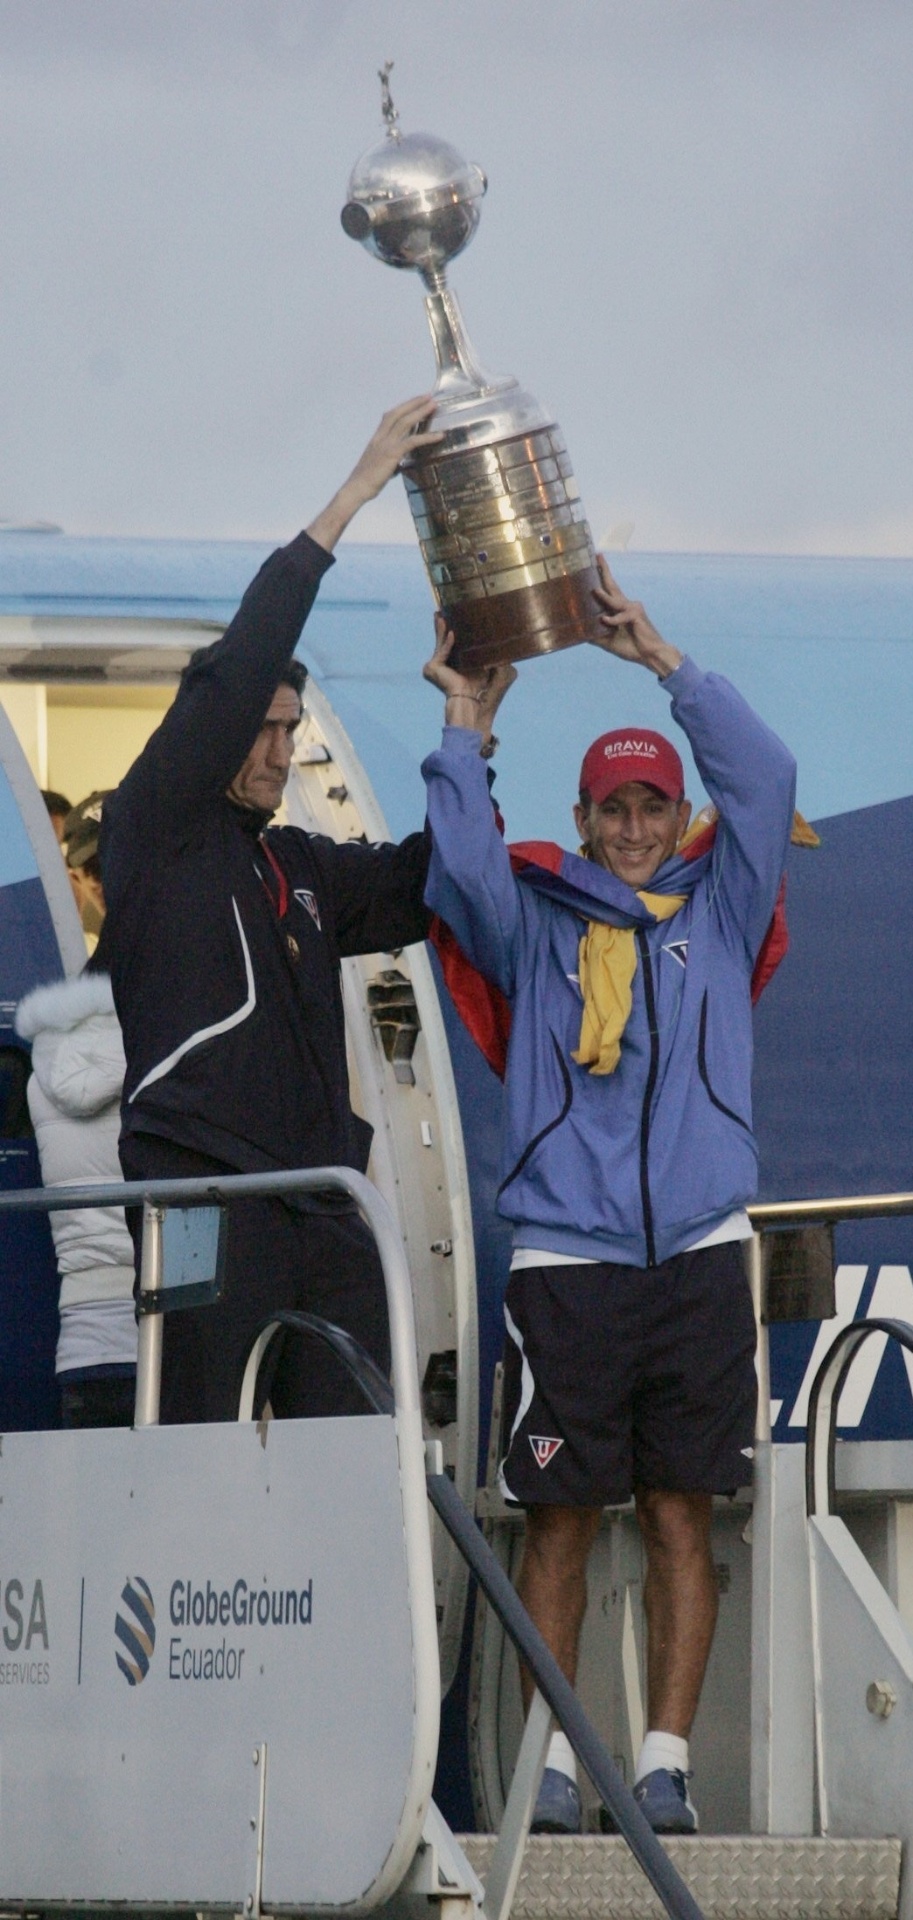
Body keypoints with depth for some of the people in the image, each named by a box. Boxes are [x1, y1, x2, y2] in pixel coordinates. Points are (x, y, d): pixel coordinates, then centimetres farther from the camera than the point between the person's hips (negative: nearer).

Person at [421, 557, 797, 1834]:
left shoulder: (720, 913, 15)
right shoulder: (535, 926, 13)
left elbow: (764, 781, 5)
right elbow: (462, 868, -5)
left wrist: (660, 659, 2)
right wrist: (466, 729, -3)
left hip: (697, 1254, 1)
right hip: (565, 1259, -1)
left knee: (679, 1514, -1)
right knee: (560, 1515, -2)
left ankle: (665, 1763, 1)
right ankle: (554, 1762, 2)